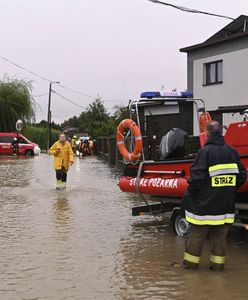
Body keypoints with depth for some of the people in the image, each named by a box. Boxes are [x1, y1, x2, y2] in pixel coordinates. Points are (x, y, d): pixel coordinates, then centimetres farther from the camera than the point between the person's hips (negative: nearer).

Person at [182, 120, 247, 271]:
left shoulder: (205, 151, -14)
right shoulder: (232, 152, 2)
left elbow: (197, 176, -18)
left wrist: (190, 191, -1)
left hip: (205, 203, -4)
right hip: (226, 205, 5)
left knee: (197, 235, 7)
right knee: (220, 235, 13)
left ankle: (191, 262, 16)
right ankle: (218, 263, 19)